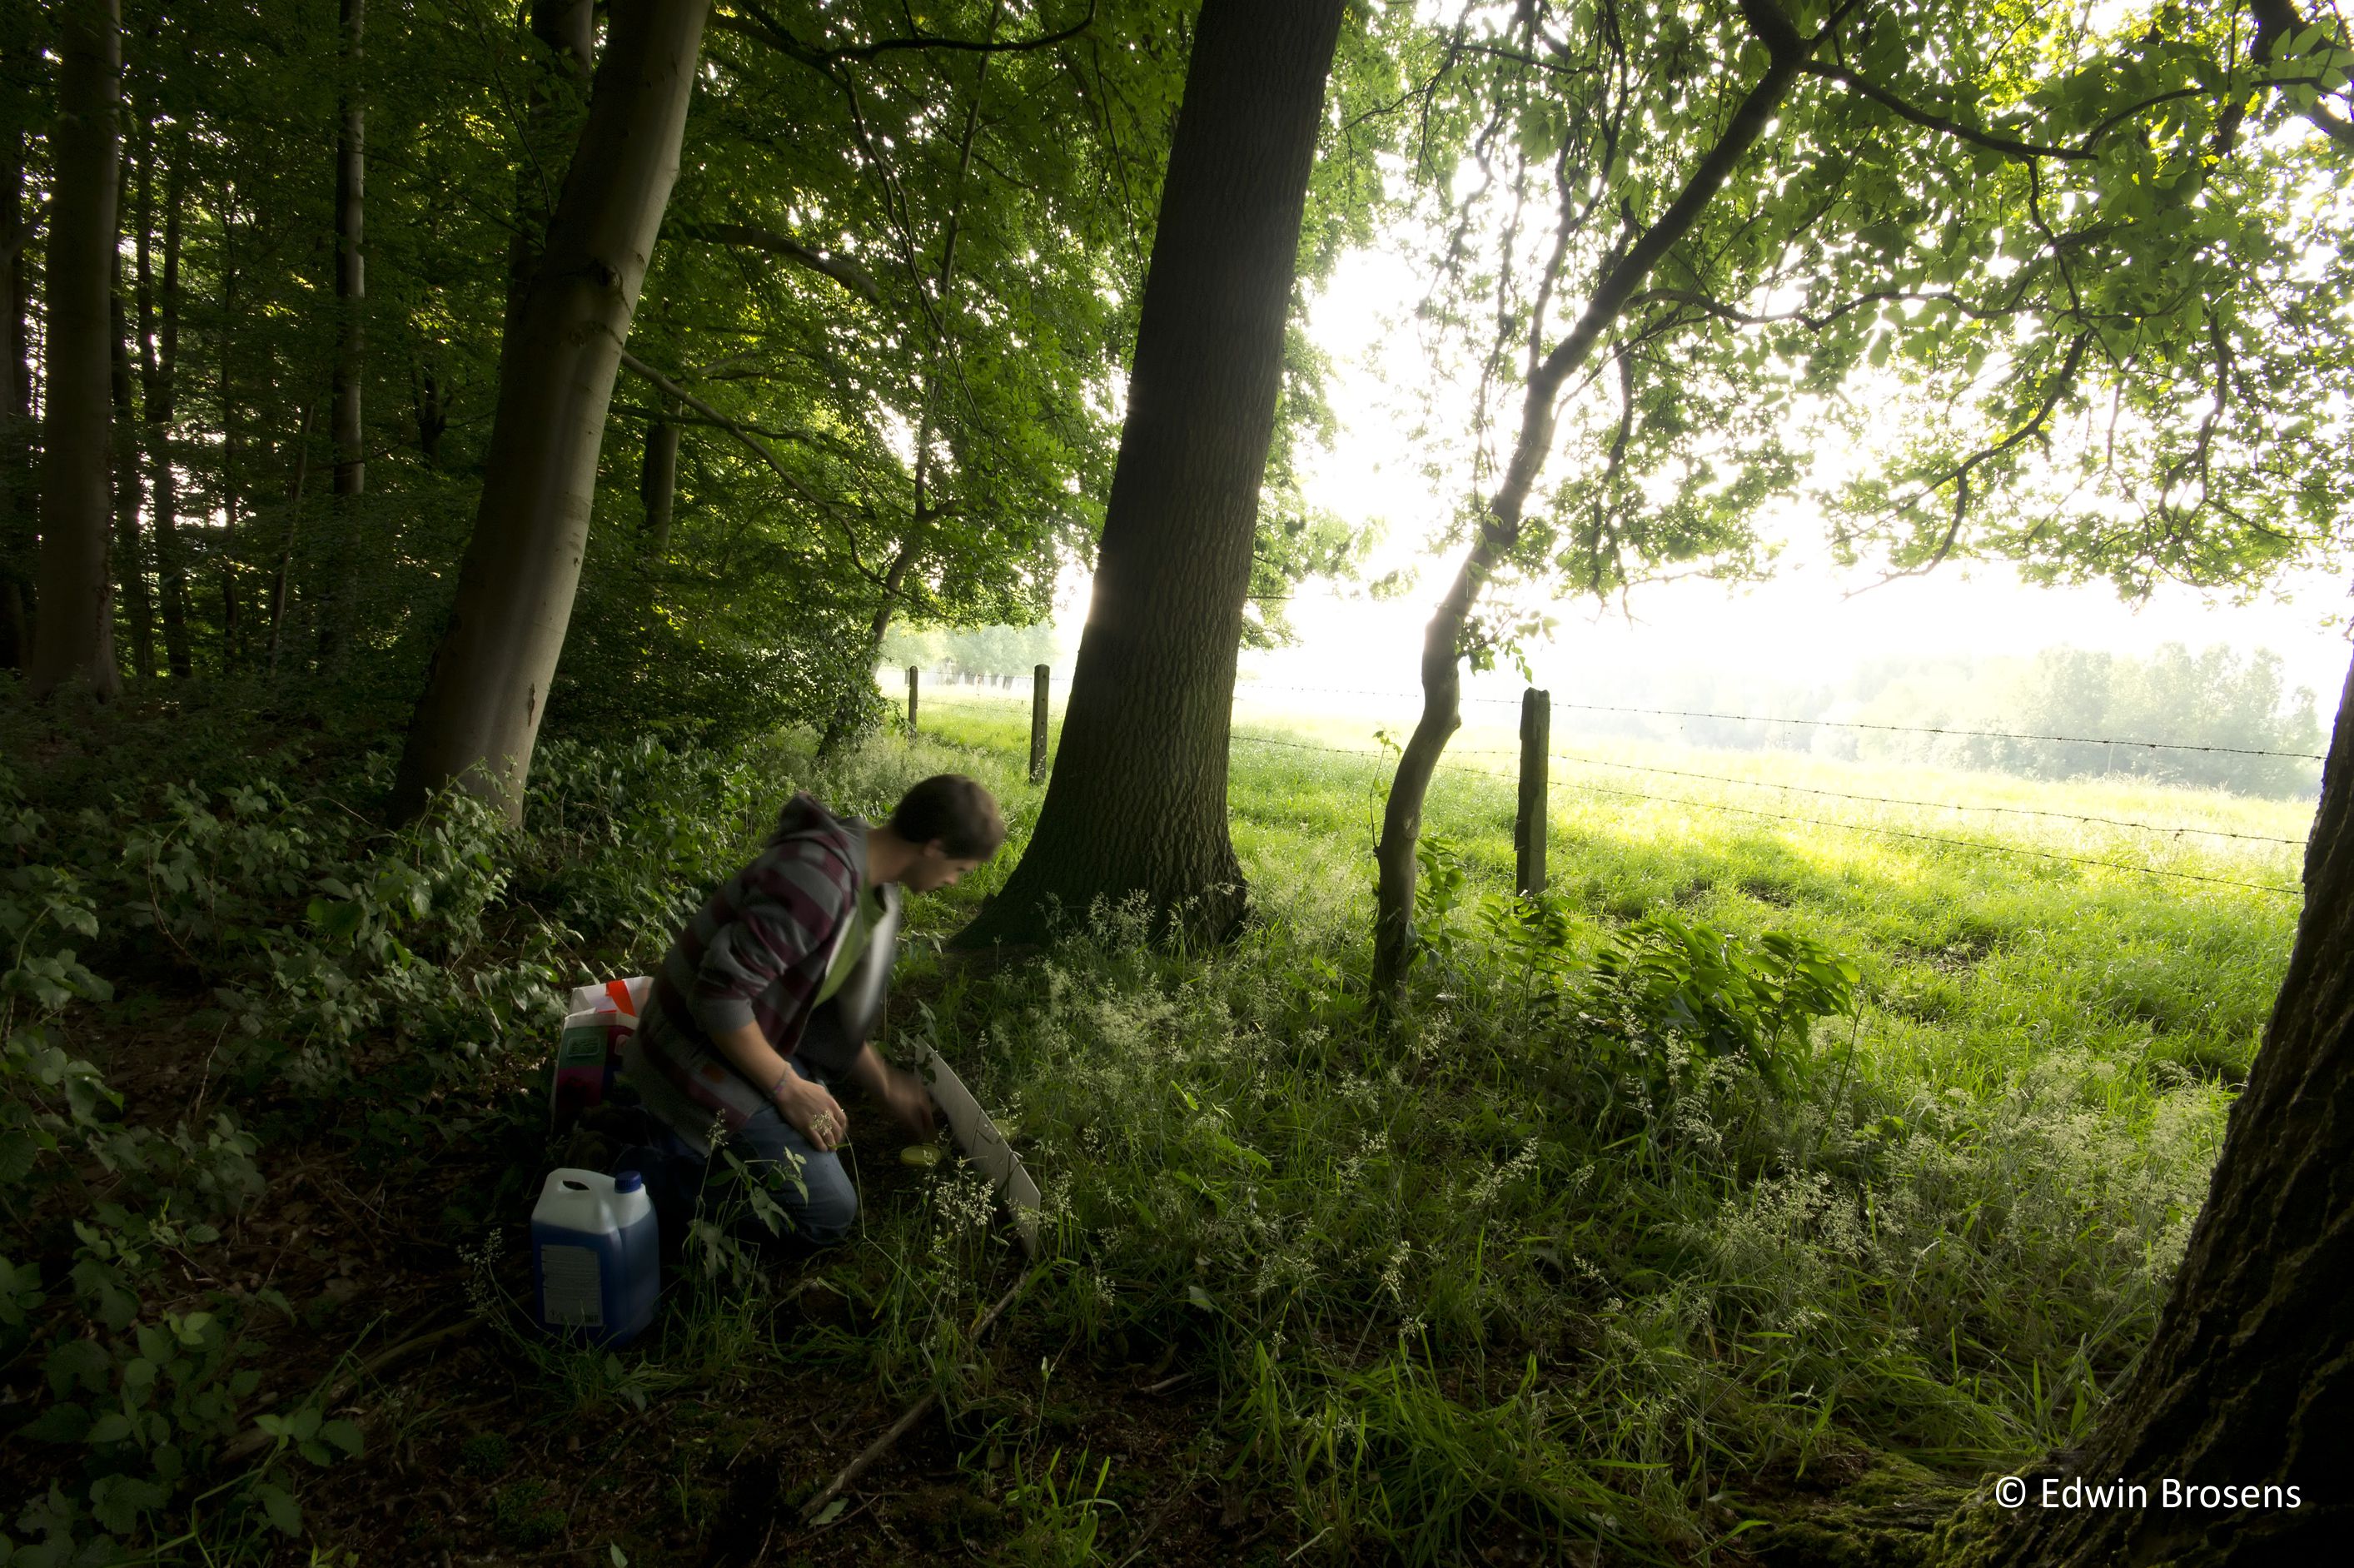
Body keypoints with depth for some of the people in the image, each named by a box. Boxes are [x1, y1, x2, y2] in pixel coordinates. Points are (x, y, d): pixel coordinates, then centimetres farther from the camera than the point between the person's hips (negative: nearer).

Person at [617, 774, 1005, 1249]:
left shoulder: (875, 887, 2)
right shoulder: (818, 879, -30)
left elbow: (830, 1012, 14)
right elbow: (719, 995, -30)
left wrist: (887, 1087, 17)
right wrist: (787, 1086, -19)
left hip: (747, 1038, 9)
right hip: (702, 1060, -9)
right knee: (830, 1213, -6)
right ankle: (658, 1176, -1)